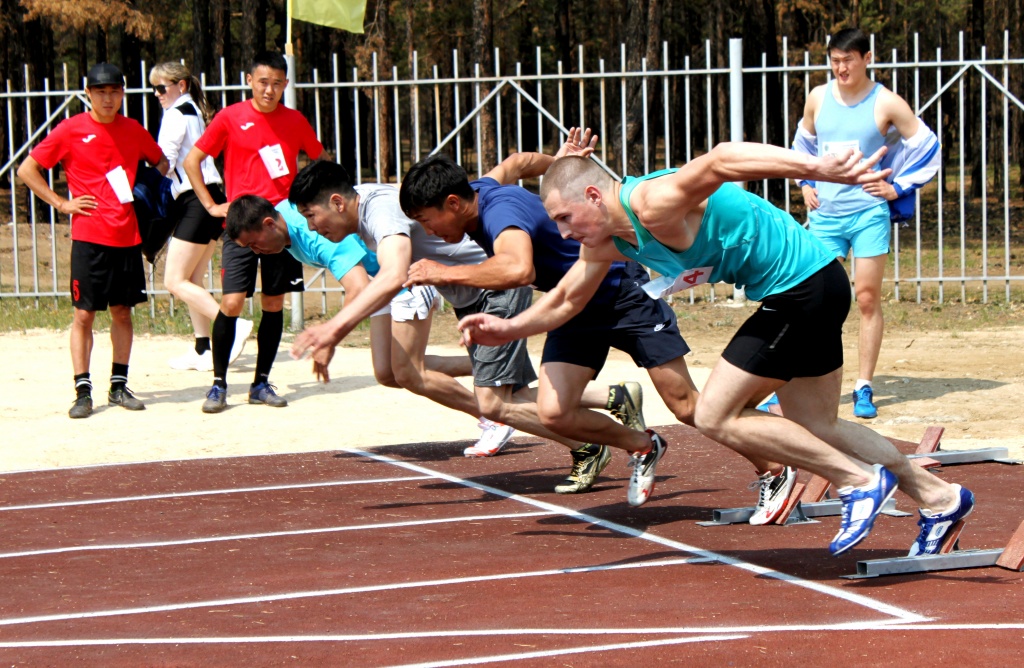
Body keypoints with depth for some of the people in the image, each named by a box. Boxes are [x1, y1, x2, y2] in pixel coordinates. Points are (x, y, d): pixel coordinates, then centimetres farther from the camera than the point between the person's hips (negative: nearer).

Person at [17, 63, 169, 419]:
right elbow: (27, 170, -1)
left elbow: (160, 162, 26)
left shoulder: (134, 131, 7)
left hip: (127, 236, 4)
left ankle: (119, 386, 17)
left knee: (123, 310, 8)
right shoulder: (71, 130, -3)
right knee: (84, 313, -3)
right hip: (88, 238, -4)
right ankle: (83, 391, 0)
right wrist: (61, 203, -6)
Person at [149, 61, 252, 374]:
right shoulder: (196, 111, 20)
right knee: (190, 281, 11)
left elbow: (164, 162, -12)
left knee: (175, 281, -9)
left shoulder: (175, 114, -7)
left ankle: (233, 325, -16)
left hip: (194, 202, -10)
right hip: (211, 198, 10)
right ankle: (203, 349, 8)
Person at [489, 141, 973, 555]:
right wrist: (508, 329, 18)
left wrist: (819, 168, -47)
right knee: (815, 430, 18)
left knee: (715, 418, -6)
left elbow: (721, 160, -38)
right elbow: (565, 300, 27)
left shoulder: (653, 206, -22)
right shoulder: (608, 239, 9)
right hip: (807, 292, 10)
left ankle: (861, 481, -2)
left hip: (802, 286, -10)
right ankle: (939, 498, 24)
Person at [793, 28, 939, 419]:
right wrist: (805, 185, 13)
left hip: (869, 213, -3)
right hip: (825, 214, 3)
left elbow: (927, 148, 0)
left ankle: (864, 388, 5)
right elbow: (803, 144, 24)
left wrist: (898, 188, -3)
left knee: (868, 298, -1)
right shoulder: (818, 99, 6)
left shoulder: (886, 104, -5)